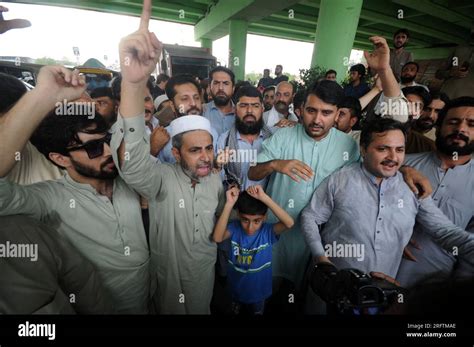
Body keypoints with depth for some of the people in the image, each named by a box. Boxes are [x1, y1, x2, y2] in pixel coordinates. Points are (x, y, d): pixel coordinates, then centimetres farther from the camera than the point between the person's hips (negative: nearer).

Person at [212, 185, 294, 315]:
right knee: (235, 310, 28)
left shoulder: (267, 231, -24)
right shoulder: (235, 227, -20)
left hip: (259, 289, -1)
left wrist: (264, 197, -46)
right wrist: (229, 204, -43)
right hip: (236, 287, 1)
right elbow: (217, 238, -38)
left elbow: (289, 223, -41)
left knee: (257, 311, 27)